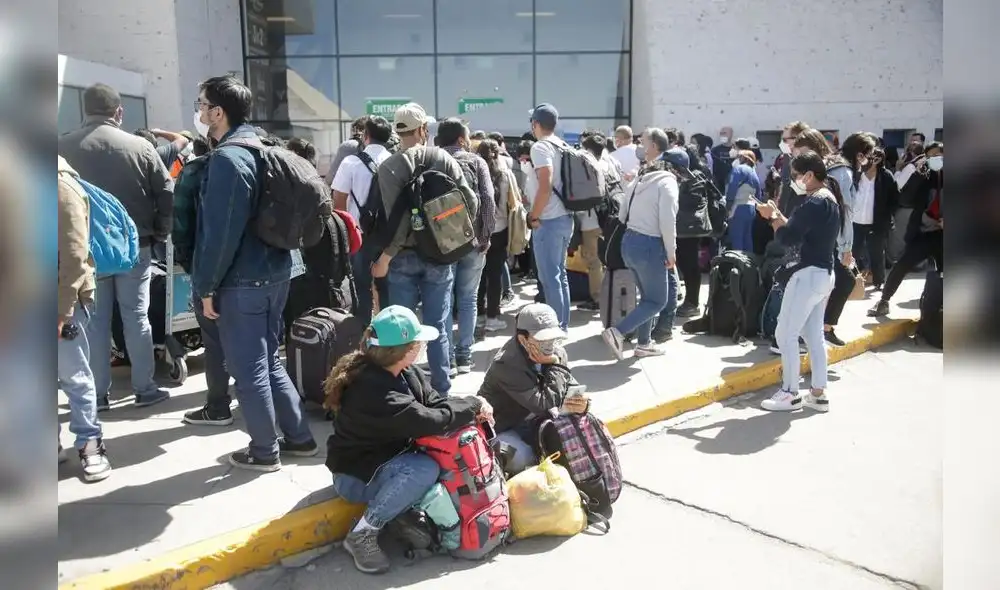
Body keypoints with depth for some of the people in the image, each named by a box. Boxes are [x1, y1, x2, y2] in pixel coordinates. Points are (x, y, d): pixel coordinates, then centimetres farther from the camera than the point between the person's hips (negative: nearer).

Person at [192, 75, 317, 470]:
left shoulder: (227, 158, -16)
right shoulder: (264, 150, 12)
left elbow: (221, 231, -20)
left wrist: (207, 286, -12)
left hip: (242, 281, -9)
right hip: (274, 271, 9)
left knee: (248, 370, 3)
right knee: (268, 361, 18)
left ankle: (264, 452, 15)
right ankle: (299, 437, 25)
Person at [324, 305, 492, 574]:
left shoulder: (405, 373, -4)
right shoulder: (372, 389, -33)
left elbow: (433, 402, -1)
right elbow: (429, 421, -34)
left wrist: (471, 409, -21)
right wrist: (472, 405, -21)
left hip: (390, 456, 9)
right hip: (355, 475, -8)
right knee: (425, 470, -33)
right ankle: (362, 535, -21)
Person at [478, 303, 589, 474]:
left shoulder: (556, 353, -7)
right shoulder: (507, 365, -30)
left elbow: (572, 389, -6)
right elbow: (544, 404, -33)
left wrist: (582, 403, -29)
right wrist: (555, 366, -29)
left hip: (533, 424, 7)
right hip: (501, 429, -6)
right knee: (522, 457, -33)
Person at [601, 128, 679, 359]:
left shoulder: (640, 178, 11)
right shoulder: (666, 181, -11)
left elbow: (622, 214, 12)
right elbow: (667, 222, -17)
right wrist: (671, 253, -9)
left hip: (629, 241, 8)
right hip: (650, 245, -7)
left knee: (647, 296, 19)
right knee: (657, 301, 3)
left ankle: (643, 344, 22)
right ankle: (617, 332, -10)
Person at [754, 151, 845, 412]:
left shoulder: (814, 202, -18)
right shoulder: (831, 200, 13)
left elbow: (787, 239, -22)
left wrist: (773, 216, -6)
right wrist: (779, 215, 6)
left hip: (809, 274, -10)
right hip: (824, 274, 10)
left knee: (785, 334, -1)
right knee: (814, 334, 14)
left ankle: (790, 394, 6)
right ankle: (818, 394, 19)